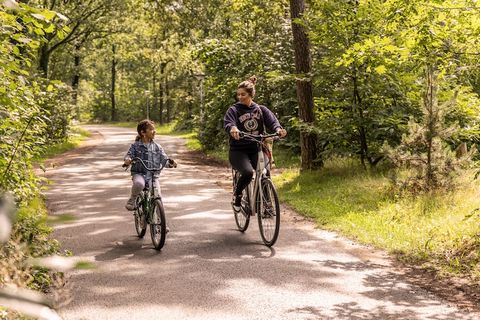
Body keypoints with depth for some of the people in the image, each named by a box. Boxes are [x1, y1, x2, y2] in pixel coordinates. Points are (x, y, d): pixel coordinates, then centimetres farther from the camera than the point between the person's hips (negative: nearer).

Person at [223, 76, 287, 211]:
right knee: (248, 172, -30)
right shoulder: (234, 110, 2)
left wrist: (278, 129, -30)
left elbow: (272, 120, -7)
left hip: (256, 150, 3)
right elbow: (227, 123, -18)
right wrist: (233, 128, -43)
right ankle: (237, 195, -1)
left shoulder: (261, 110, 10)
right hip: (238, 151, -3)